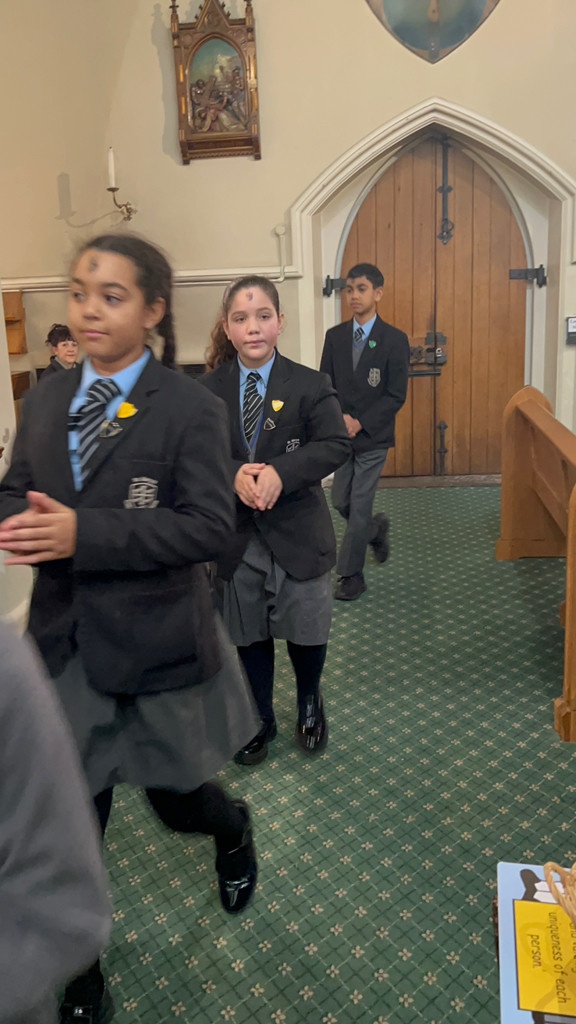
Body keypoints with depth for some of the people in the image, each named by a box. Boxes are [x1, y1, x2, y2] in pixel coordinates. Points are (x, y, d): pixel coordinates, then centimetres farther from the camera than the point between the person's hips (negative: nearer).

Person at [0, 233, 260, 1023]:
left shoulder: (192, 410, -12)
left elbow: (209, 526, -18)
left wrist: (83, 533, -28)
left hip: (157, 644, -4)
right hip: (66, 643, 4)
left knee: (176, 796, 16)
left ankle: (234, 829, 55)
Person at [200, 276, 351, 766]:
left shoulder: (310, 385, -7)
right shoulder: (208, 389, -2)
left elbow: (336, 445, -15)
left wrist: (280, 472, -29)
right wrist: (233, 475, -27)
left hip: (298, 532, -1)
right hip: (236, 536, 2)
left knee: (306, 631, 14)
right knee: (249, 635, 15)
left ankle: (310, 705, 44)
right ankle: (260, 720, 39)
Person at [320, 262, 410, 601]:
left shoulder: (395, 340, -7)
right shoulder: (335, 336, 4)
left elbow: (396, 396, -9)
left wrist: (360, 423, -17)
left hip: (373, 436, -4)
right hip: (340, 434, 4)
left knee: (359, 506, -1)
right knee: (341, 502, 11)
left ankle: (351, 575, 12)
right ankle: (376, 529, 42)